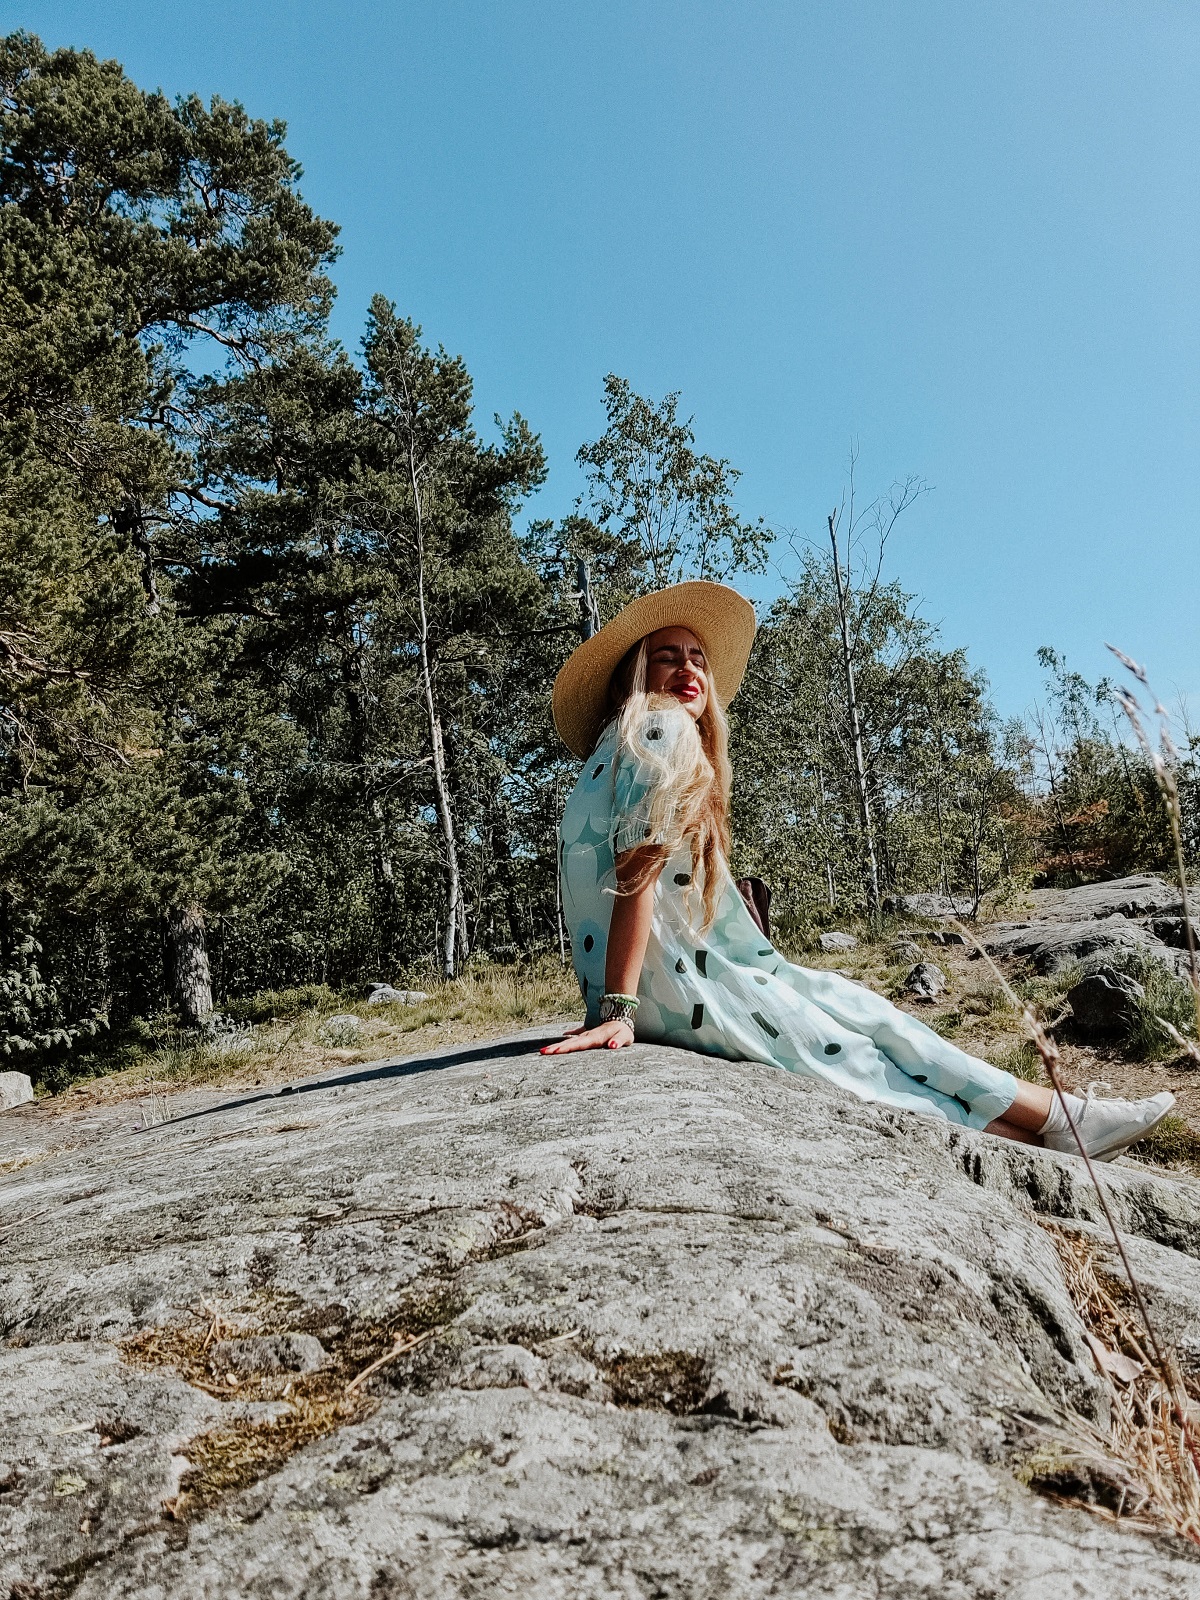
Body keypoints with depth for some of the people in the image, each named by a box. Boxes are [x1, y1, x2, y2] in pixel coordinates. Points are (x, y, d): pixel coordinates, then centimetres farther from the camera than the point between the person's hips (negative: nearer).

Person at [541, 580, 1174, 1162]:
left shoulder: (620, 751, 18)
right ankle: (1057, 1120, 16)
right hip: (673, 988, -9)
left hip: (659, 983, 9)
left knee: (850, 1001, 12)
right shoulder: (663, 731, -10)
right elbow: (638, 873, -20)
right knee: (863, 1021, 2)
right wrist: (619, 1010, -24)